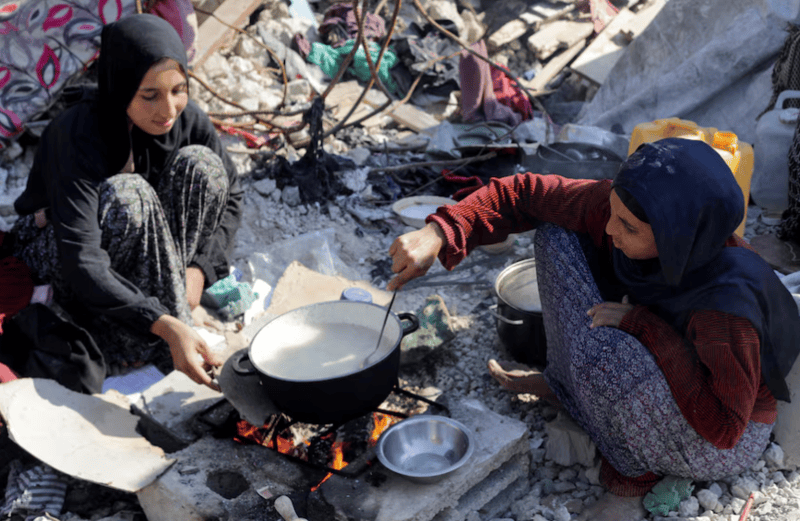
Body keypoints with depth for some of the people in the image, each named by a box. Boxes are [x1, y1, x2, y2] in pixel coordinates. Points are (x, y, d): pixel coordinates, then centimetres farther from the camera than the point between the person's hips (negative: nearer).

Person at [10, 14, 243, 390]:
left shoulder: (186, 117, -17)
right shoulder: (76, 134, -32)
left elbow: (229, 194, -4)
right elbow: (81, 264, -41)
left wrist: (201, 269, -21)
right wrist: (166, 326, -52)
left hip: (136, 251, 5)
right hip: (57, 248, -4)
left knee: (201, 164, -21)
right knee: (125, 196, -37)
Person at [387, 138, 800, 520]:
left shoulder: (727, 301, -39)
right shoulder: (620, 207, -23)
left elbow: (724, 427, -32)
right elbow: (525, 195, -13)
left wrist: (642, 324, -33)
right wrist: (438, 234, -27)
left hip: (725, 446, -6)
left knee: (601, 350, -38)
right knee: (557, 233, -9)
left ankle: (632, 473, -6)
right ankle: (567, 385, 8)